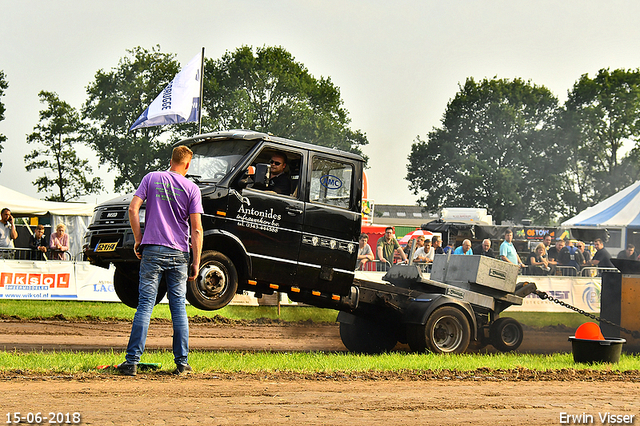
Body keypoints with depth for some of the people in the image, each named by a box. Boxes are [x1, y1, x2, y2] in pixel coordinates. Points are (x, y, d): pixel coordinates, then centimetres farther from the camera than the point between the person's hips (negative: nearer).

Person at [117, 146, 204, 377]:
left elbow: (133, 208, -2)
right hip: (178, 253, 0)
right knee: (179, 307, 6)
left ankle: (132, 361, -6)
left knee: (145, 305, -1)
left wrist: (138, 240, 6)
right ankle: (182, 362, 7)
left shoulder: (152, 178, 6)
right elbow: (196, 229, -2)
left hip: (152, 251, 0)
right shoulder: (191, 188, 3)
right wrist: (196, 261, 1)